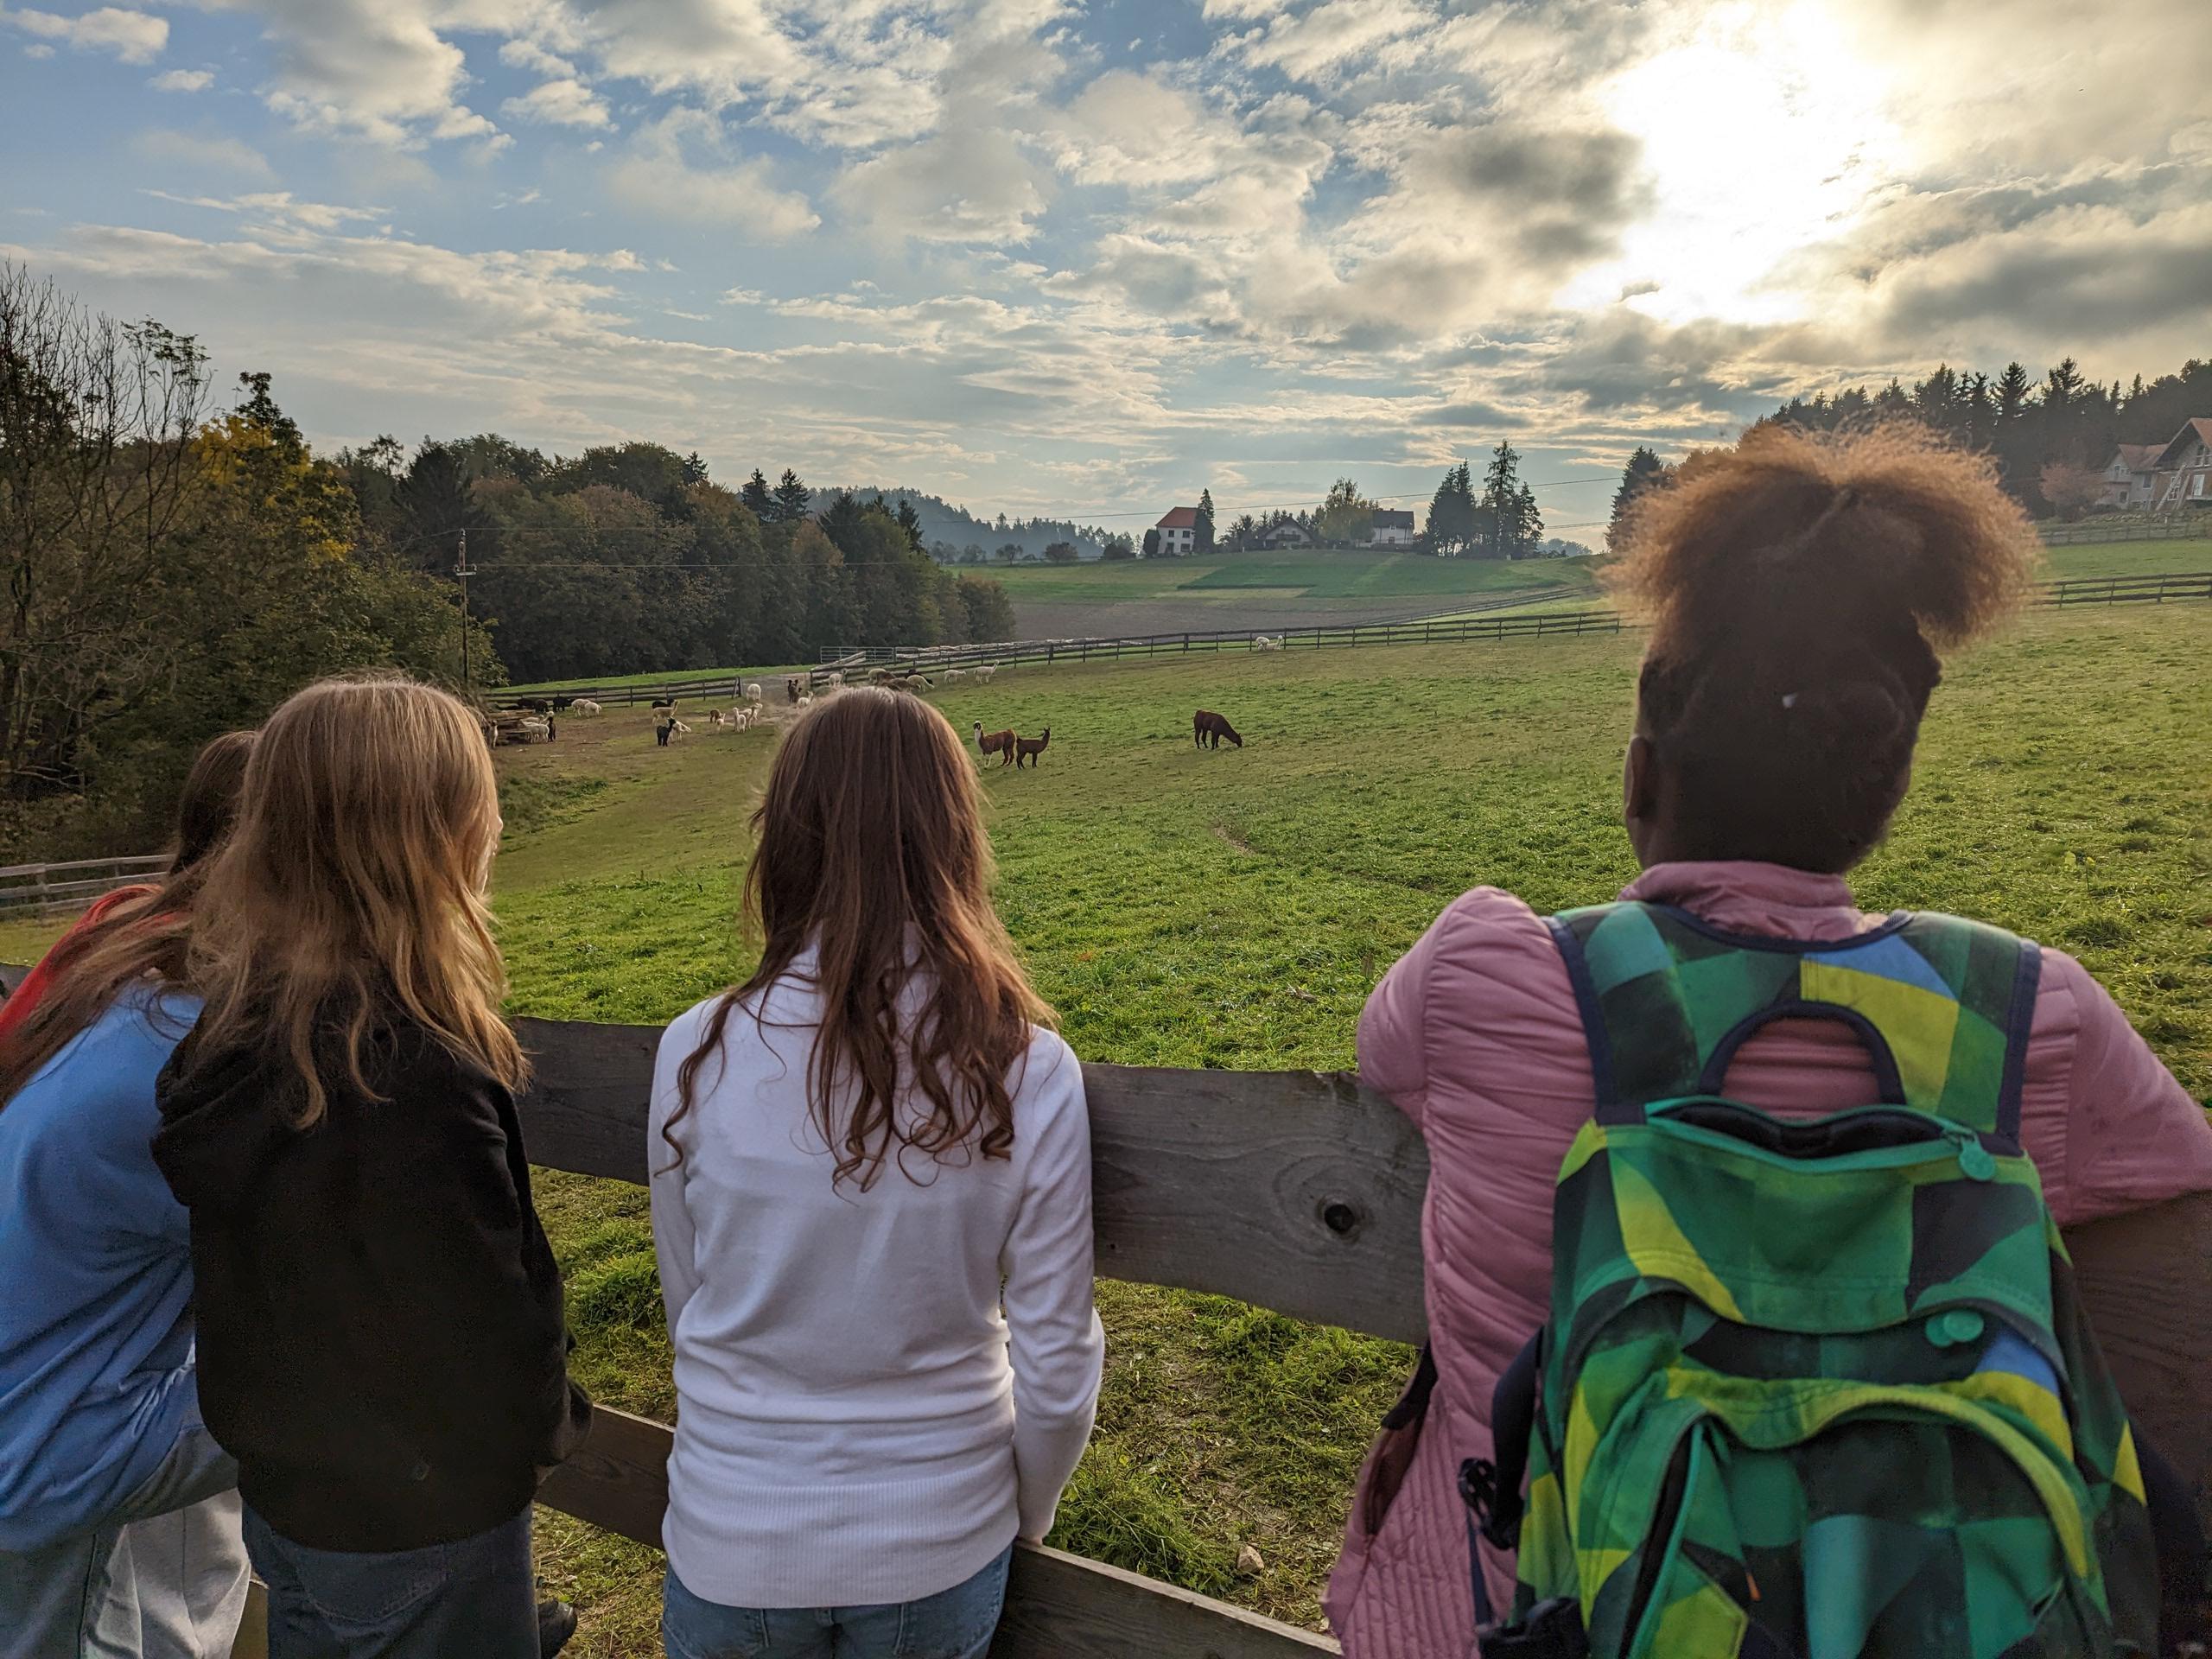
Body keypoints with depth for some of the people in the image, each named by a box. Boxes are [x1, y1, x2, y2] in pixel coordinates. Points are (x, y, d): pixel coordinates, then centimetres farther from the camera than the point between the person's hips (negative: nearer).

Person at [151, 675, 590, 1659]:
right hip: (420, 1530, -7)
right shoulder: (412, 1071, -34)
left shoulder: (228, 1016, -7)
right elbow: (483, 1299, -24)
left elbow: (248, 1270, 5)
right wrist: (545, 1424, -6)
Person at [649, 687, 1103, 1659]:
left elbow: (687, 1312, -3)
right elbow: (1057, 1366, -12)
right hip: (941, 1549, 0)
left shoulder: (695, 1057, -18)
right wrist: (1023, 1520, 8)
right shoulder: (1031, 1075, -20)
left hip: (729, 1546, 1)